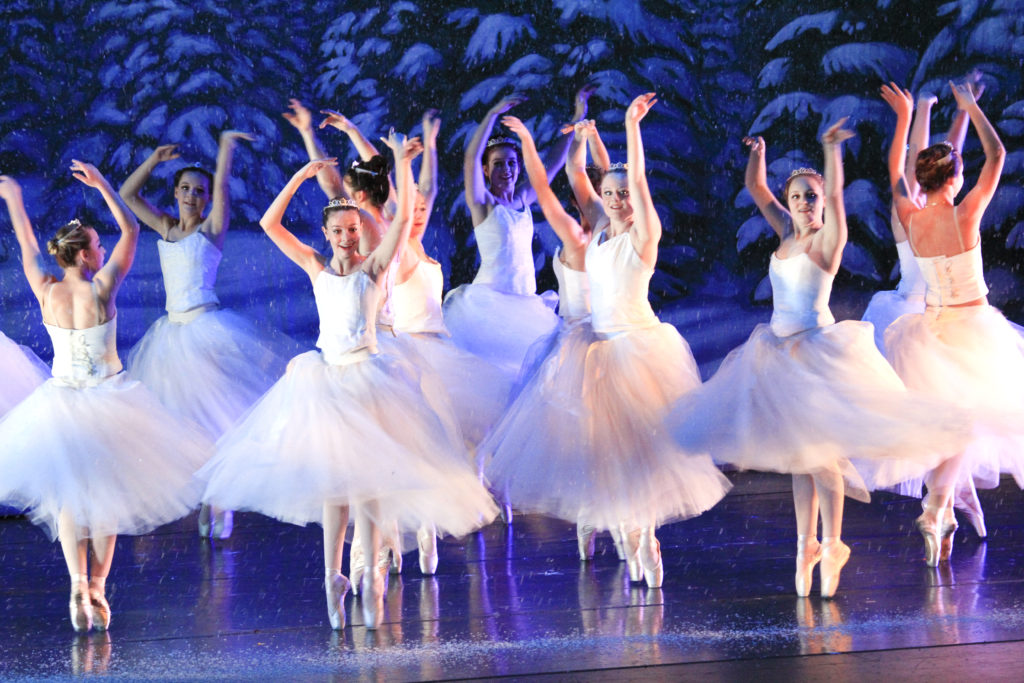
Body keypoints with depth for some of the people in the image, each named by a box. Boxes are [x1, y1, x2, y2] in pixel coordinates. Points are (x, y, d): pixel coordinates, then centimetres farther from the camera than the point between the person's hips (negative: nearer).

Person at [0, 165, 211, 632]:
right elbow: (130, 230, -6)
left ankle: (78, 584, -8)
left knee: (66, 499, 11)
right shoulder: (101, 290, -15)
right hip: (106, 406, -2)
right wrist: (102, 185, -2)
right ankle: (98, 586, 13)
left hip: (60, 407, 2)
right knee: (105, 498, 13)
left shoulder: (46, 293, -8)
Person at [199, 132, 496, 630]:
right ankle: (334, 579, 11)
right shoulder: (317, 269, 9)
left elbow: (403, 216, -9)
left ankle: (371, 579, -7)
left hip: (365, 377, -4)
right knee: (331, 479, 6)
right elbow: (270, 224, 6)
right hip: (326, 379, 4)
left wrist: (402, 162, -11)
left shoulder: (373, 267, 1)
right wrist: (301, 176, 3)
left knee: (364, 477, -8)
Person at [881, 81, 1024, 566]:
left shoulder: (911, 218, -6)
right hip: (972, 326, -5)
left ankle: (944, 512, 14)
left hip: (933, 323, 5)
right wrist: (972, 109, 1)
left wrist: (904, 117, 21)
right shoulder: (965, 215, -17)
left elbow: (895, 171, 14)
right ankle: (936, 510, -16)